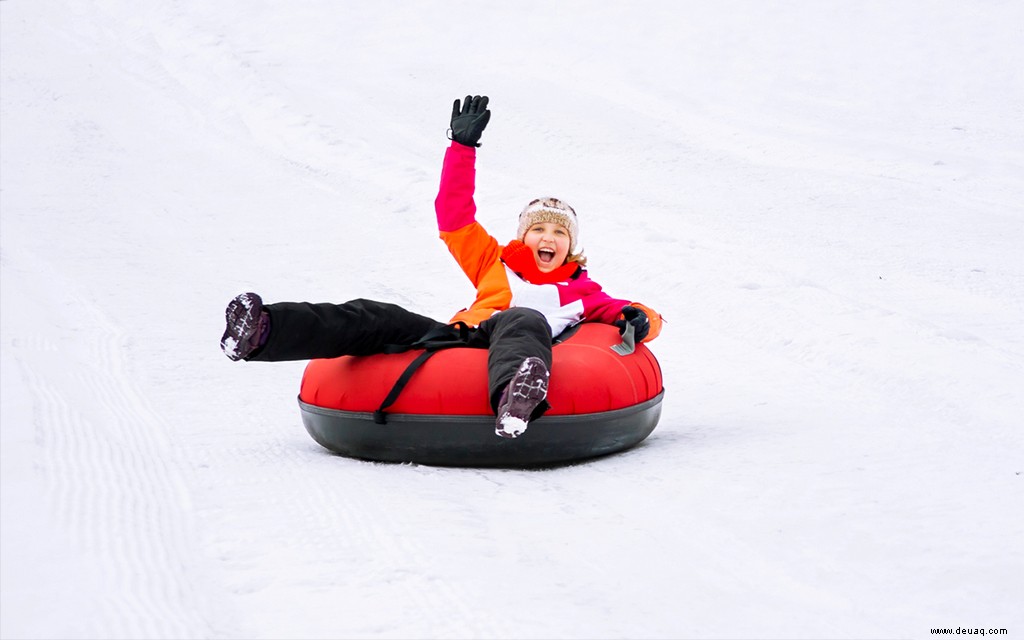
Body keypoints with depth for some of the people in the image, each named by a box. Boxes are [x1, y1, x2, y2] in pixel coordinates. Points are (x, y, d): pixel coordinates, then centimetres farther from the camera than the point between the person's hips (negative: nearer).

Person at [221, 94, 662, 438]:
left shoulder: (582, 292, 31)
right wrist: (462, 147, 27)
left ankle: (515, 395, -78)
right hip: (458, 336, 4)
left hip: (509, 349, -3)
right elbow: (454, 217, 31)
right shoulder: (495, 263, 36)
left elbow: (636, 315, 23)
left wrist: (637, 319, -4)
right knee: (378, 319, -19)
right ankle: (261, 332, -39)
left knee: (525, 321, -40)